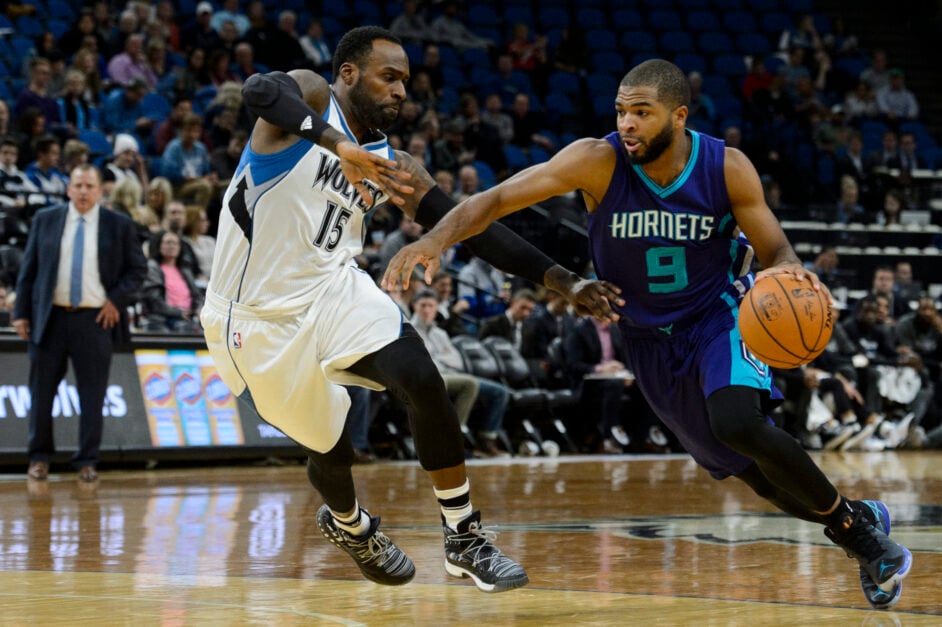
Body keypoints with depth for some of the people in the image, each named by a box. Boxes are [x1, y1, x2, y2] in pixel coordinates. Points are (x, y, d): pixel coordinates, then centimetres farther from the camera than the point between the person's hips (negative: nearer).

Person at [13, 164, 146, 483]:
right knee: (42, 391, 5)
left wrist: (117, 300, -6)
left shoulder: (119, 225, 2)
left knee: (92, 395, 2)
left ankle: (87, 462, 11)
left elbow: (137, 268, 7)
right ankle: (39, 457, 18)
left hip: (96, 320, -1)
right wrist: (21, 312, 1)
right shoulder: (45, 220, 5)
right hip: (50, 317, 1)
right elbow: (28, 269, 7)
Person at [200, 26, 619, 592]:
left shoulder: (392, 166, 7)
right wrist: (341, 147, -50)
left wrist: (561, 280, -3)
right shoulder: (309, 96, -10)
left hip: (333, 288, 4)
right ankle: (348, 524, 42)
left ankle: (464, 538, -9)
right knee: (332, 450, 5)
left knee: (422, 380, -21)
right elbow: (260, 90, -34)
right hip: (259, 314, -4)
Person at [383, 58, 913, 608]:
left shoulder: (727, 168, -19)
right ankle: (859, 537, 32)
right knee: (758, 474, 7)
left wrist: (788, 272, -34)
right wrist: (437, 238, -41)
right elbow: (497, 199, -24)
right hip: (650, 338, 2)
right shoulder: (598, 162, -21)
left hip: (719, 315, -2)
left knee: (738, 424, -31)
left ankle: (854, 518, -8)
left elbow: (775, 248, -9)